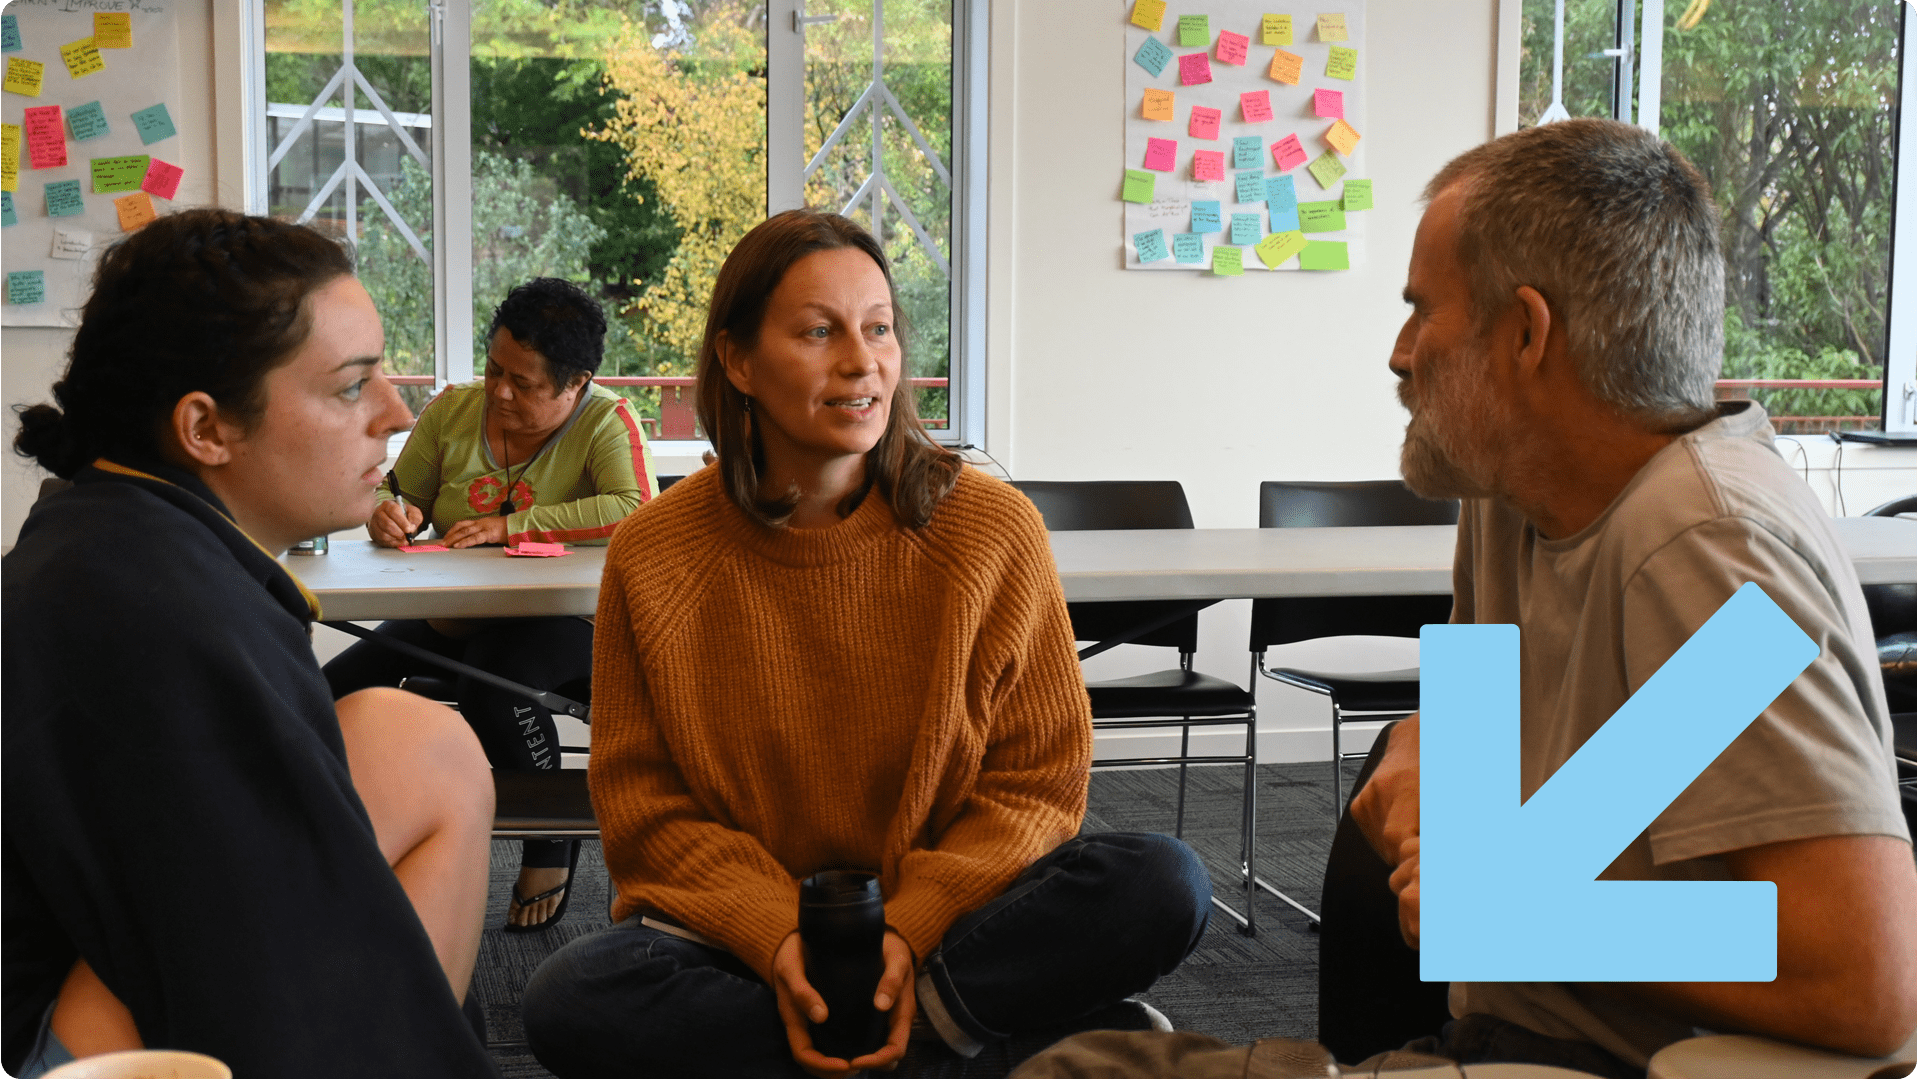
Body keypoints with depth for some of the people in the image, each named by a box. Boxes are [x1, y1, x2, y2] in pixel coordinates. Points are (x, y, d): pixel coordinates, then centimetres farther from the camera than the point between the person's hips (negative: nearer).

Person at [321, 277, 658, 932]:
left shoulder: (605, 422, -8)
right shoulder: (451, 411, 6)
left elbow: (635, 513, -25)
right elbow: (398, 496, 17)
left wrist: (512, 524, -24)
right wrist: (389, 512, -9)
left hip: (563, 618, -5)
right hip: (452, 618, 5)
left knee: (493, 681, -36)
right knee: (338, 688, -17)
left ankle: (552, 840, -9)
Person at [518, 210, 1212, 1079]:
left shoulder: (994, 530, -6)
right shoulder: (653, 556, -4)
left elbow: (1038, 778, -4)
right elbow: (646, 804, -3)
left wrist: (912, 930, -19)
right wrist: (775, 938, -20)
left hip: (944, 917, -1)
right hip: (740, 932, 1)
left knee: (1162, 886, -24)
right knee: (568, 1002, -29)